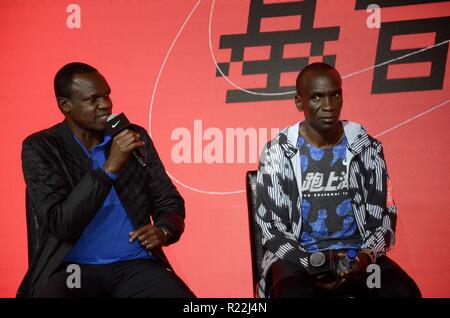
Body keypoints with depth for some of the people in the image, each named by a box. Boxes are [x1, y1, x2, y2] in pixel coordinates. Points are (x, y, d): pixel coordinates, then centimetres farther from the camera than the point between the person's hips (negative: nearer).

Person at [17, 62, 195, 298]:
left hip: (135, 265, 2)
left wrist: (164, 231, -9)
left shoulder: (136, 138, 8)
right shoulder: (39, 149, -2)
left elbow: (169, 202, 15)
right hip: (71, 268, -2)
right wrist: (110, 167, -20)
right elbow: (60, 224, -13)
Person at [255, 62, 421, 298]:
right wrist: (310, 266, -17)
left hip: (357, 254, 2)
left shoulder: (367, 148, 4)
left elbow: (383, 217, 7)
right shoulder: (278, 152, -2)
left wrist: (368, 255, -14)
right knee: (293, 294, -36)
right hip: (298, 256, -2)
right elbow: (271, 227, -2)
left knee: (405, 293, -26)